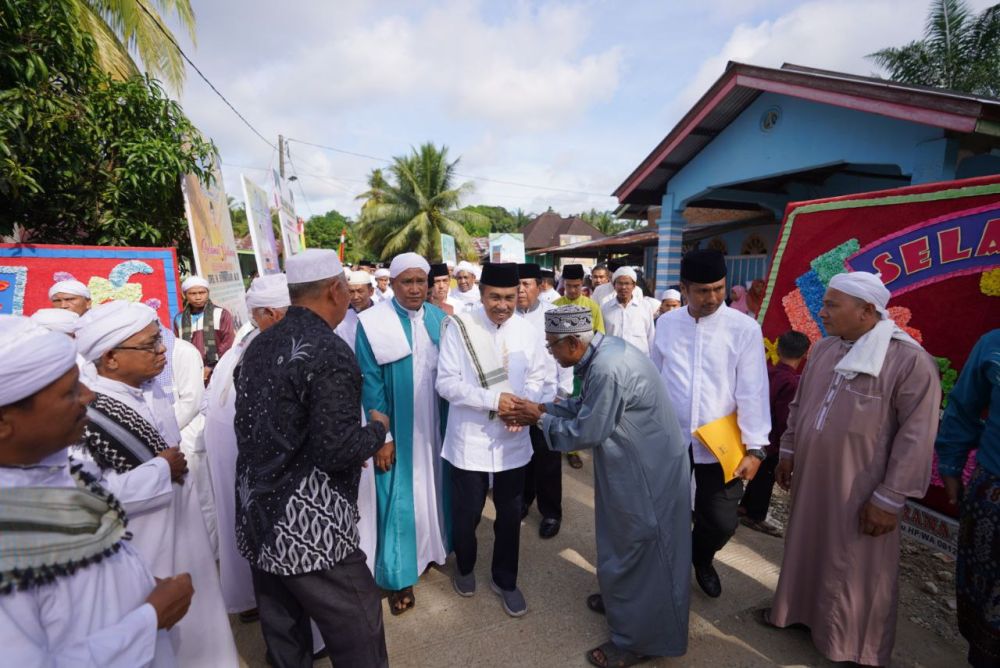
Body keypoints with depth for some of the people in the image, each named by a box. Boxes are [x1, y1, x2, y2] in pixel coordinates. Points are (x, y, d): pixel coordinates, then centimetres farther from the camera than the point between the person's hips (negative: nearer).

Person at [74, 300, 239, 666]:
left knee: (194, 620, 23)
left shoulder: (153, 389, -1)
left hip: (181, 528, 7)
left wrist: (178, 464, 0)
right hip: (142, 549, -6)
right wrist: (162, 468, -19)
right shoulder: (85, 413, -24)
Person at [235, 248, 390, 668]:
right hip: (309, 529, -8)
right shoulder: (330, 353, -20)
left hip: (259, 519, 9)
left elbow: (253, 427, 14)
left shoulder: (259, 346, 5)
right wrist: (377, 430, -5)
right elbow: (337, 451, -24)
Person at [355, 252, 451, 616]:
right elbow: (370, 384, -11)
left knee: (435, 487, 19)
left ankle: (437, 546, 43)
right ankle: (400, 577, 26)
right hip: (397, 430, -4)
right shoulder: (373, 323, -12)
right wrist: (381, 437, -12)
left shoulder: (439, 318, 0)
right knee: (401, 498, 8)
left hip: (435, 425, 4)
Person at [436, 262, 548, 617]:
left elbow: (537, 376, 6)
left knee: (510, 514, 16)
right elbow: (446, 383, -14)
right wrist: (493, 399, -22)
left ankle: (504, 580, 40)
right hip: (470, 439, -2)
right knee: (467, 513, 14)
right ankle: (464, 567, 46)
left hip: (512, 439, 3)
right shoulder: (459, 327, -13)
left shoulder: (527, 330, -3)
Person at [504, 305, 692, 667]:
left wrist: (540, 419, -12)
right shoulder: (605, 348, -1)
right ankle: (621, 598, 48)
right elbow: (586, 405, 9)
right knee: (624, 539, 25)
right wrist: (544, 408, 0)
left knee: (637, 547, 8)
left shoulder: (608, 370, -32)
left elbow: (587, 432, -24)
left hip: (647, 471, -9)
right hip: (634, 463, 9)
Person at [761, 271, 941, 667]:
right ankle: (797, 610, 43)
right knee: (805, 549, 21)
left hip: (859, 490, -6)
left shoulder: (910, 360, -17)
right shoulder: (822, 348, 3)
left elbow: (915, 439, -16)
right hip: (810, 478, 6)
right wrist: (788, 451, 13)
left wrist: (890, 499, -15)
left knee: (855, 570, 12)